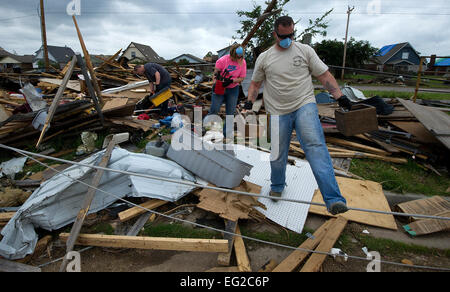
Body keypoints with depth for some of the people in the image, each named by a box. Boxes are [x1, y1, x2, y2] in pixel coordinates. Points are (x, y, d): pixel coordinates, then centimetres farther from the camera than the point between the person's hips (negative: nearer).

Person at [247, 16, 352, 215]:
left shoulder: (305, 50, 8)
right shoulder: (264, 58, 10)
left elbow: (324, 75, 7)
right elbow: (255, 83, 18)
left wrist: (339, 96, -3)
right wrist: (250, 102, 2)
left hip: (305, 105, -1)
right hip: (278, 112, 2)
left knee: (316, 146, -21)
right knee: (277, 154, 5)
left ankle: (333, 200, -26)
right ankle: (277, 187, 34)